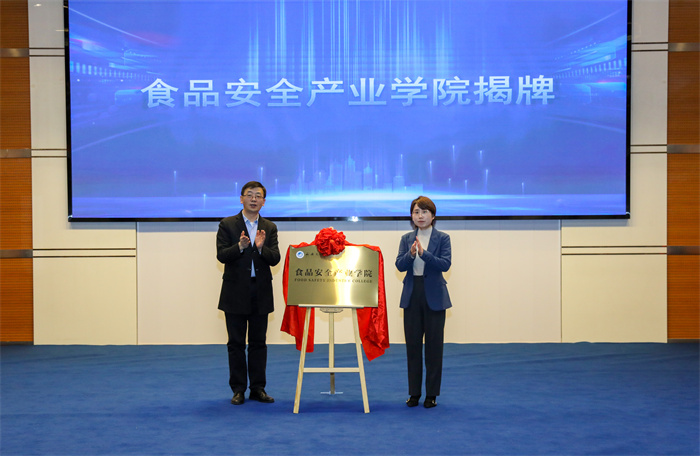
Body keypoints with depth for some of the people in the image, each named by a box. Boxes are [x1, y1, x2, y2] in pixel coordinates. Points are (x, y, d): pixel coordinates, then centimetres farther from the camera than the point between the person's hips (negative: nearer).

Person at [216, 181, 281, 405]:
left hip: (261, 293, 2)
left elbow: (275, 259, -1)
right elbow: (221, 255, -9)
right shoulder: (227, 225, 1)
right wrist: (240, 247, -26)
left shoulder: (269, 228, 8)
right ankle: (238, 389, 10)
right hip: (236, 292, -2)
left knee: (258, 343, 7)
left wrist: (262, 248, -21)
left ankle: (258, 388, 13)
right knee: (236, 343, 3)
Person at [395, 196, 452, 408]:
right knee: (412, 345, 6)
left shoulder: (442, 238, -2)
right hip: (412, 295, 3)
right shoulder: (406, 239, 7)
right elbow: (400, 265, -3)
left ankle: (432, 393, 10)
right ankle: (414, 392, 15)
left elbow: (445, 264, -15)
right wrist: (410, 254, -23)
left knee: (434, 345, 2)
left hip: (434, 296, -3)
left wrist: (424, 253, -27)